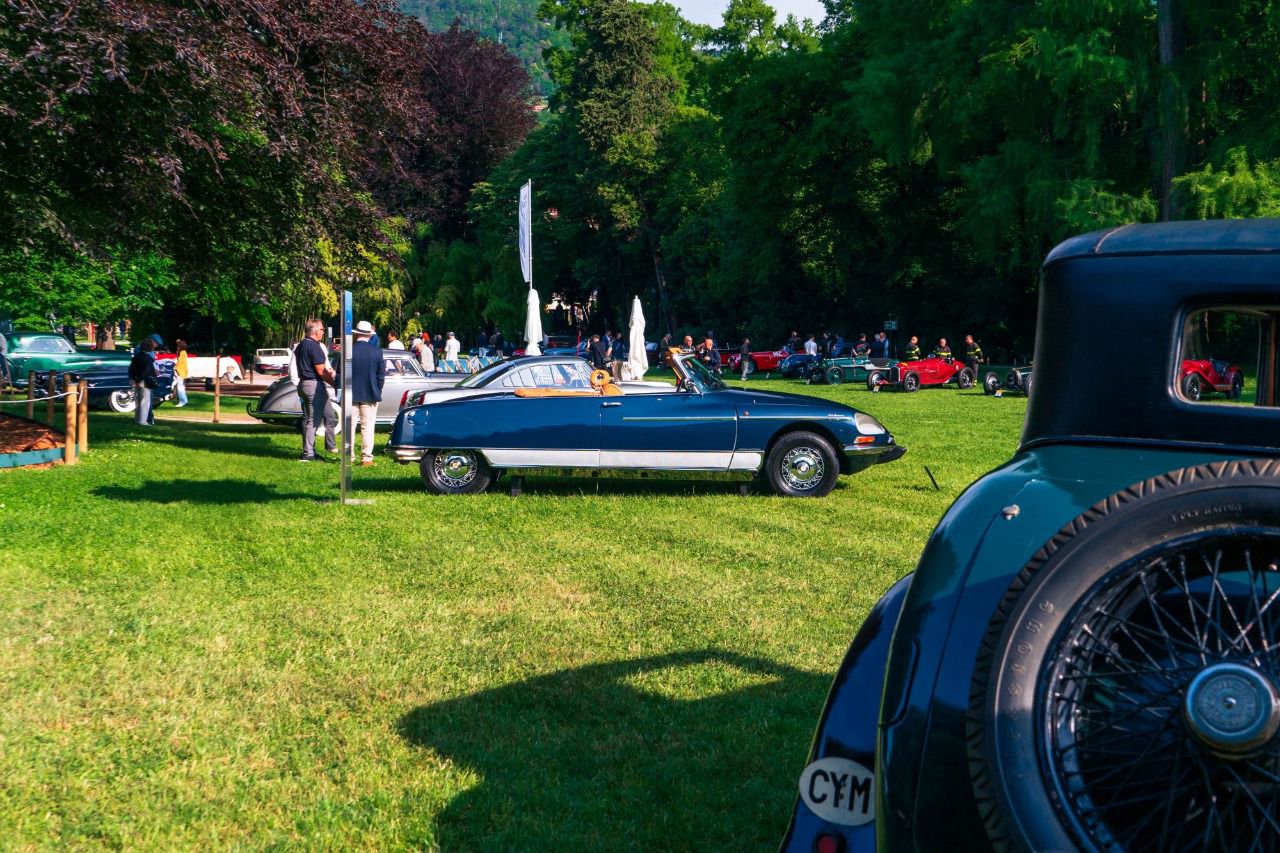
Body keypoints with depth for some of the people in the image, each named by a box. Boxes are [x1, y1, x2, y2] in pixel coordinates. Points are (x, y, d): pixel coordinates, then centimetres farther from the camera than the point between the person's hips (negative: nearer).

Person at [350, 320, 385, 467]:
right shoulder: (377, 352, -5)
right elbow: (381, 375, -1)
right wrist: (377, 393, 10)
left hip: (351, 395, 0)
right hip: (370, 395, 1)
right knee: (367, 427, 5)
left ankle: (349, 456, 12)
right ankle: (366, 458, 2)